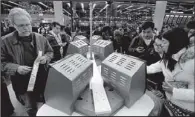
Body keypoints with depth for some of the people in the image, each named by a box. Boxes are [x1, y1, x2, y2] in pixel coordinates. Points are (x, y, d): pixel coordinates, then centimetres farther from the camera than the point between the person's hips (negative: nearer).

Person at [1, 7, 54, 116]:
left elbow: (50, 52, 7)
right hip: (23, 83, -2)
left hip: (42, 78, 3)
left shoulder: (40, 38, -4)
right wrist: (16, 68, -22)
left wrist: (45, 57, -14)